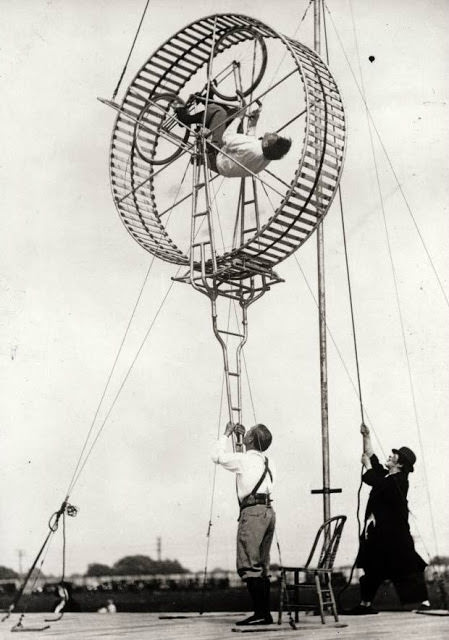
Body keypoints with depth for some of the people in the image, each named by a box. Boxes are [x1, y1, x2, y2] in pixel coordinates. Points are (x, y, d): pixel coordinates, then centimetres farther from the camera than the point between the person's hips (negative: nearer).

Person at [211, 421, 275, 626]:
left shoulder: (243, 459, -6)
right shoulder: (266, 461, 16)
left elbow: (217, 456, 5)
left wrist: (226, 434, 17)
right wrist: (242, 436, 35)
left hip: (253, 511, -8)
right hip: (268, 511, 8)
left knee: (248, 566, -8)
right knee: (262, 566, 11)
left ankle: (261, 613, -13)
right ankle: (265, 612, 10)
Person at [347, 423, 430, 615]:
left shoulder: (398, 481, -14)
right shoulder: (386, 476, 13)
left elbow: (372, 480, -24)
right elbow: (371, 457, 23)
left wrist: (367, 464, -8)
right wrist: (366, 437, 19)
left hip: (394, 534, -9)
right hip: (378, 533, 9)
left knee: (407, 567, -7)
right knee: (372, 569, 13)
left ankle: (424, 602, -4)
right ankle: (365, 604, 21)